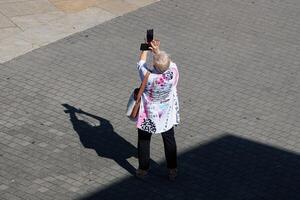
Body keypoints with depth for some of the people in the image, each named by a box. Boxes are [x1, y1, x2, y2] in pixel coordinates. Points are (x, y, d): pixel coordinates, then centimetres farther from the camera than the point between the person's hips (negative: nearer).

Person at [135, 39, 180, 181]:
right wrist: (157, 50, -6)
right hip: (167, 115, 3)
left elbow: (141, 63, -13)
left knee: (144, 141, 20)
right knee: (169, 140, 22)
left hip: (148, 115, -3)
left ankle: (143, 169, 35)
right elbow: (169, 62, -3)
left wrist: (145, 48, 0)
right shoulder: (173, 73, -29)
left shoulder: (148, 77, -35)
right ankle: (172, 170, 34)